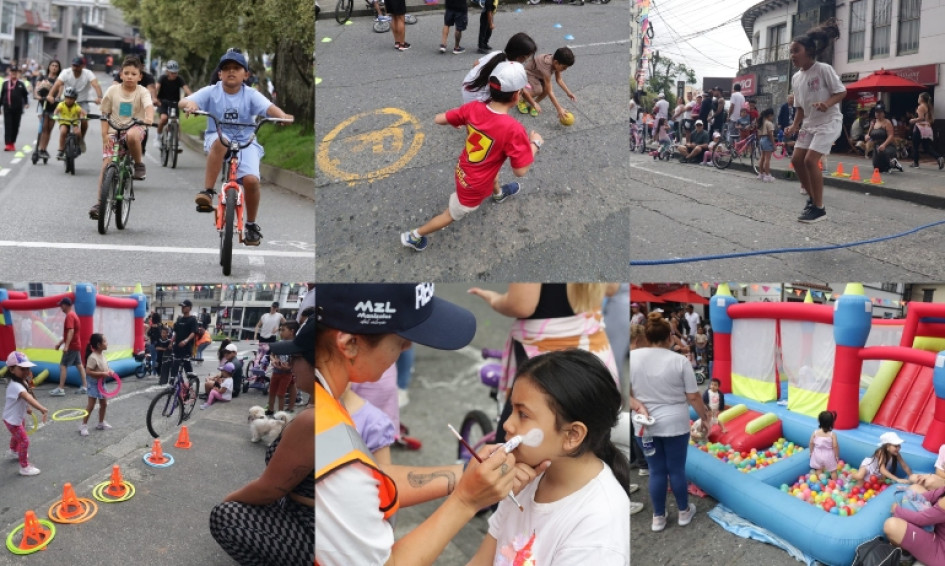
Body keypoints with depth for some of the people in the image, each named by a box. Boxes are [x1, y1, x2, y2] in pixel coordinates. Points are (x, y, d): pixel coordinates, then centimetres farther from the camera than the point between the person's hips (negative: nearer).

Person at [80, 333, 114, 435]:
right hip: (94, 384, -9)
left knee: (104, 404, 17)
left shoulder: (102, 354, 4)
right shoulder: (93, 357, -25)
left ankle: (101, 423, 31)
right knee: (91, 405, -6)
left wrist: (109, 372, -2)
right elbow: (88, 371, -29)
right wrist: (103, 374, -29)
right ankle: (83, 426, 2)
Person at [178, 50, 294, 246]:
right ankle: (207, 192, -29)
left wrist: (282, 116, -41)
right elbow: (182, 102, -13)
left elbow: (268, 107, -19)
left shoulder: (251, 95, -2)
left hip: (245, 143, 0)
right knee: (220, 141, -38)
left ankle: (251, 224, 3)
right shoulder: (211, 92, -3)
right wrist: (189, 104, -38)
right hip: (216, 140, 0)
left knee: (251, 179, -22)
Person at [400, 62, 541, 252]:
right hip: (474, 187, -6)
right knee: (452, 215, 21)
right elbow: (520, 171, -26)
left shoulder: (474, 108, -18)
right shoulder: (514, 129, -34)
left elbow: (439, 119, -9)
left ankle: (498, 193, 70)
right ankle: (414, 236, 34)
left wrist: (457, 117, 12)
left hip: (463, 171, 6)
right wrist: (535, 144, -11)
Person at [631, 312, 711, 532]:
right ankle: (684, 512, 31)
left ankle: (658, 518, 24)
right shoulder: (679, 360, -12)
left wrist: (638, 404, 7)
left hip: (645, 424, 2)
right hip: (675, 424, -2)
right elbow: (693, 396, -7)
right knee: (677, 469, 13)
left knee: (656, 471, 13)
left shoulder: (632, 357, -7)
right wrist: (705, 418, 6)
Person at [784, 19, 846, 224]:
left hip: (829, 121, -8)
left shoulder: (824, 69, -14)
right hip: (809, 123, 8)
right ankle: (813, 198, 20)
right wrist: (794, 126, -1)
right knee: (797, 160, 2)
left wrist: (827, 103, -32)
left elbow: (841, 92, -13)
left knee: (810, 160, -18)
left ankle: (819, 208, -10)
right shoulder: (796, 78, 6)